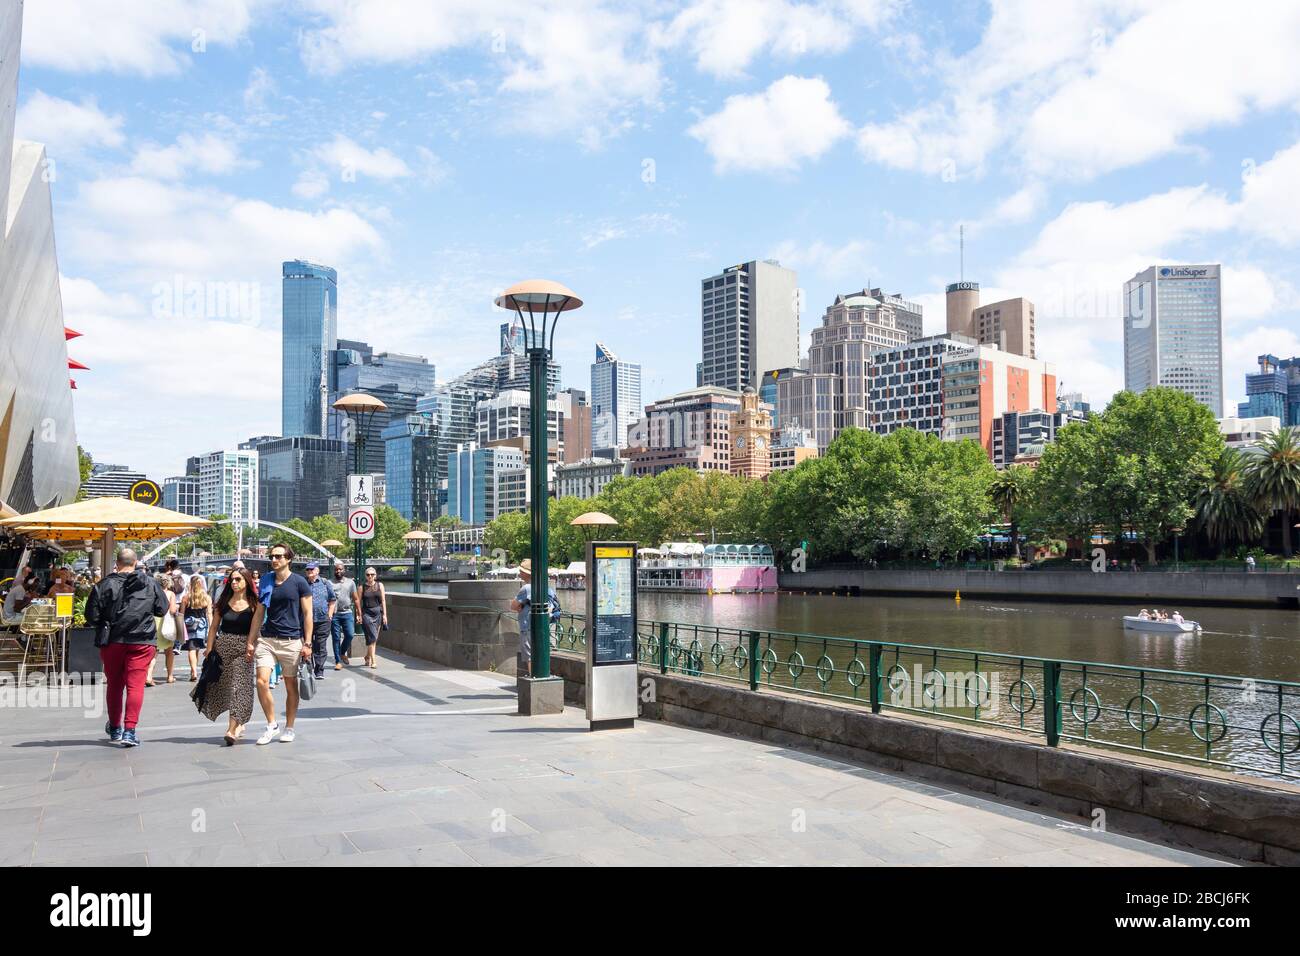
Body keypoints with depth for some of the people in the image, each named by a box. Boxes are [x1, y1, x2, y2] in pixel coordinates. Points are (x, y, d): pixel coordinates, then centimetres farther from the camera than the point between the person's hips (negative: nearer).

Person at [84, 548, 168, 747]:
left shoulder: (105, 585, -4)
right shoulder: (151, 584, 0)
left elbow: (91, 615, -4)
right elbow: (162, 610, 9)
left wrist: (103, 623, 17)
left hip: (112, 641, 1)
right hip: (141, 642, -1)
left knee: (114, 685, 15)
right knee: (136, 685, -2)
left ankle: (115, 728, 27)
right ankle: (129, 730, -12)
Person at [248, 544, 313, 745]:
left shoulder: (299, 582, -2)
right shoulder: (266, 582, 10)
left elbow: (307, 614, -3)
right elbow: (259, 614, 14)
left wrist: (307, 643, -8)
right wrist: (250, 642, 9)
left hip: (291, 641, -3)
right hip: (266, 639, 3)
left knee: (291, 686, 5)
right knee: (262, 681, -10)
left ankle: (289, 728, 20)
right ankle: (272, 725, 7)